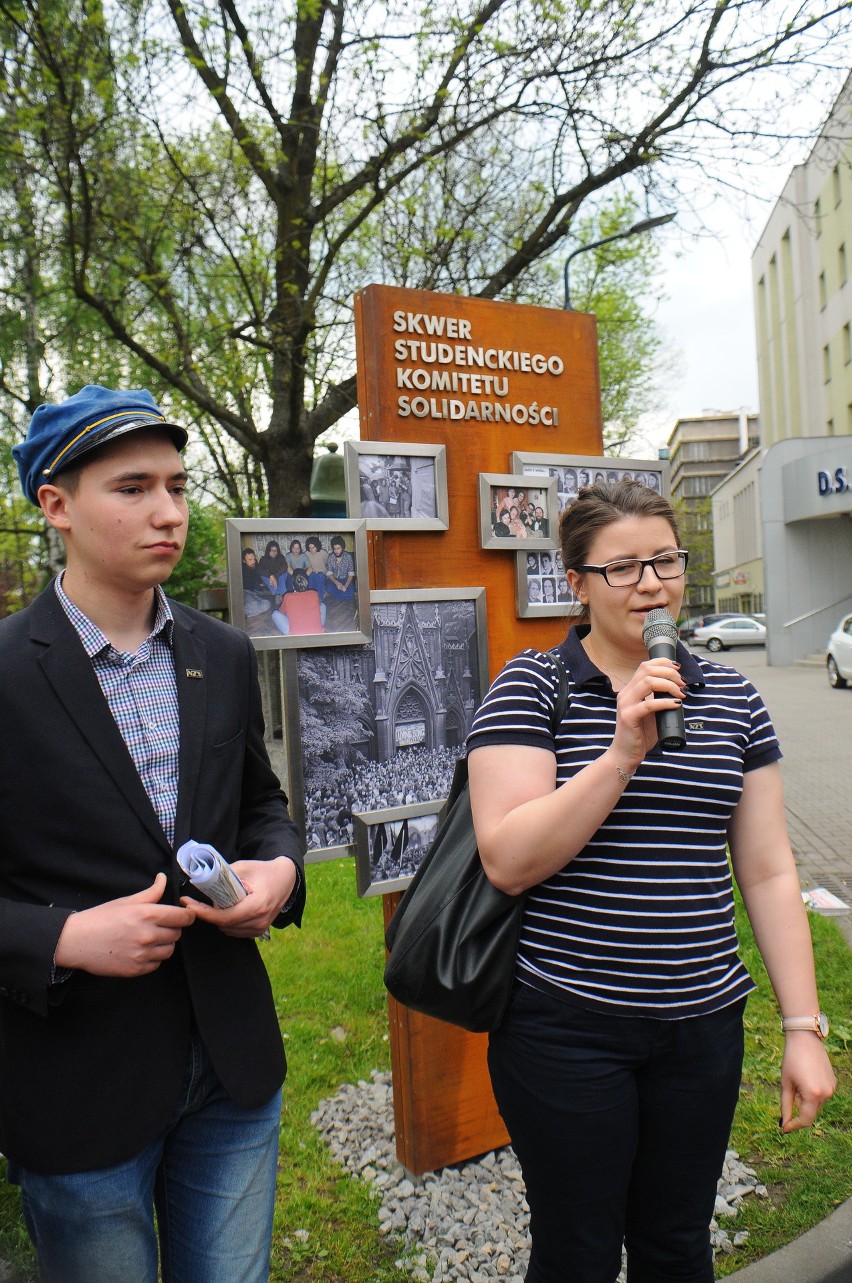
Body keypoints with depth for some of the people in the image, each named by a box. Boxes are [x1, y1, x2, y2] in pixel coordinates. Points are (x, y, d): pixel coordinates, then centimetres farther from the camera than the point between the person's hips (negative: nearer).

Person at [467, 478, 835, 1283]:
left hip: (702, 1026, 4)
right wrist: (624, 752, -24)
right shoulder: (530, 689, -9)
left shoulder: (731, 701, 4)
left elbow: (768, 872, 6)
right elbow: (508, 861, -17)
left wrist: (804, 1028, 3)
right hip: (565, 1028, -3)